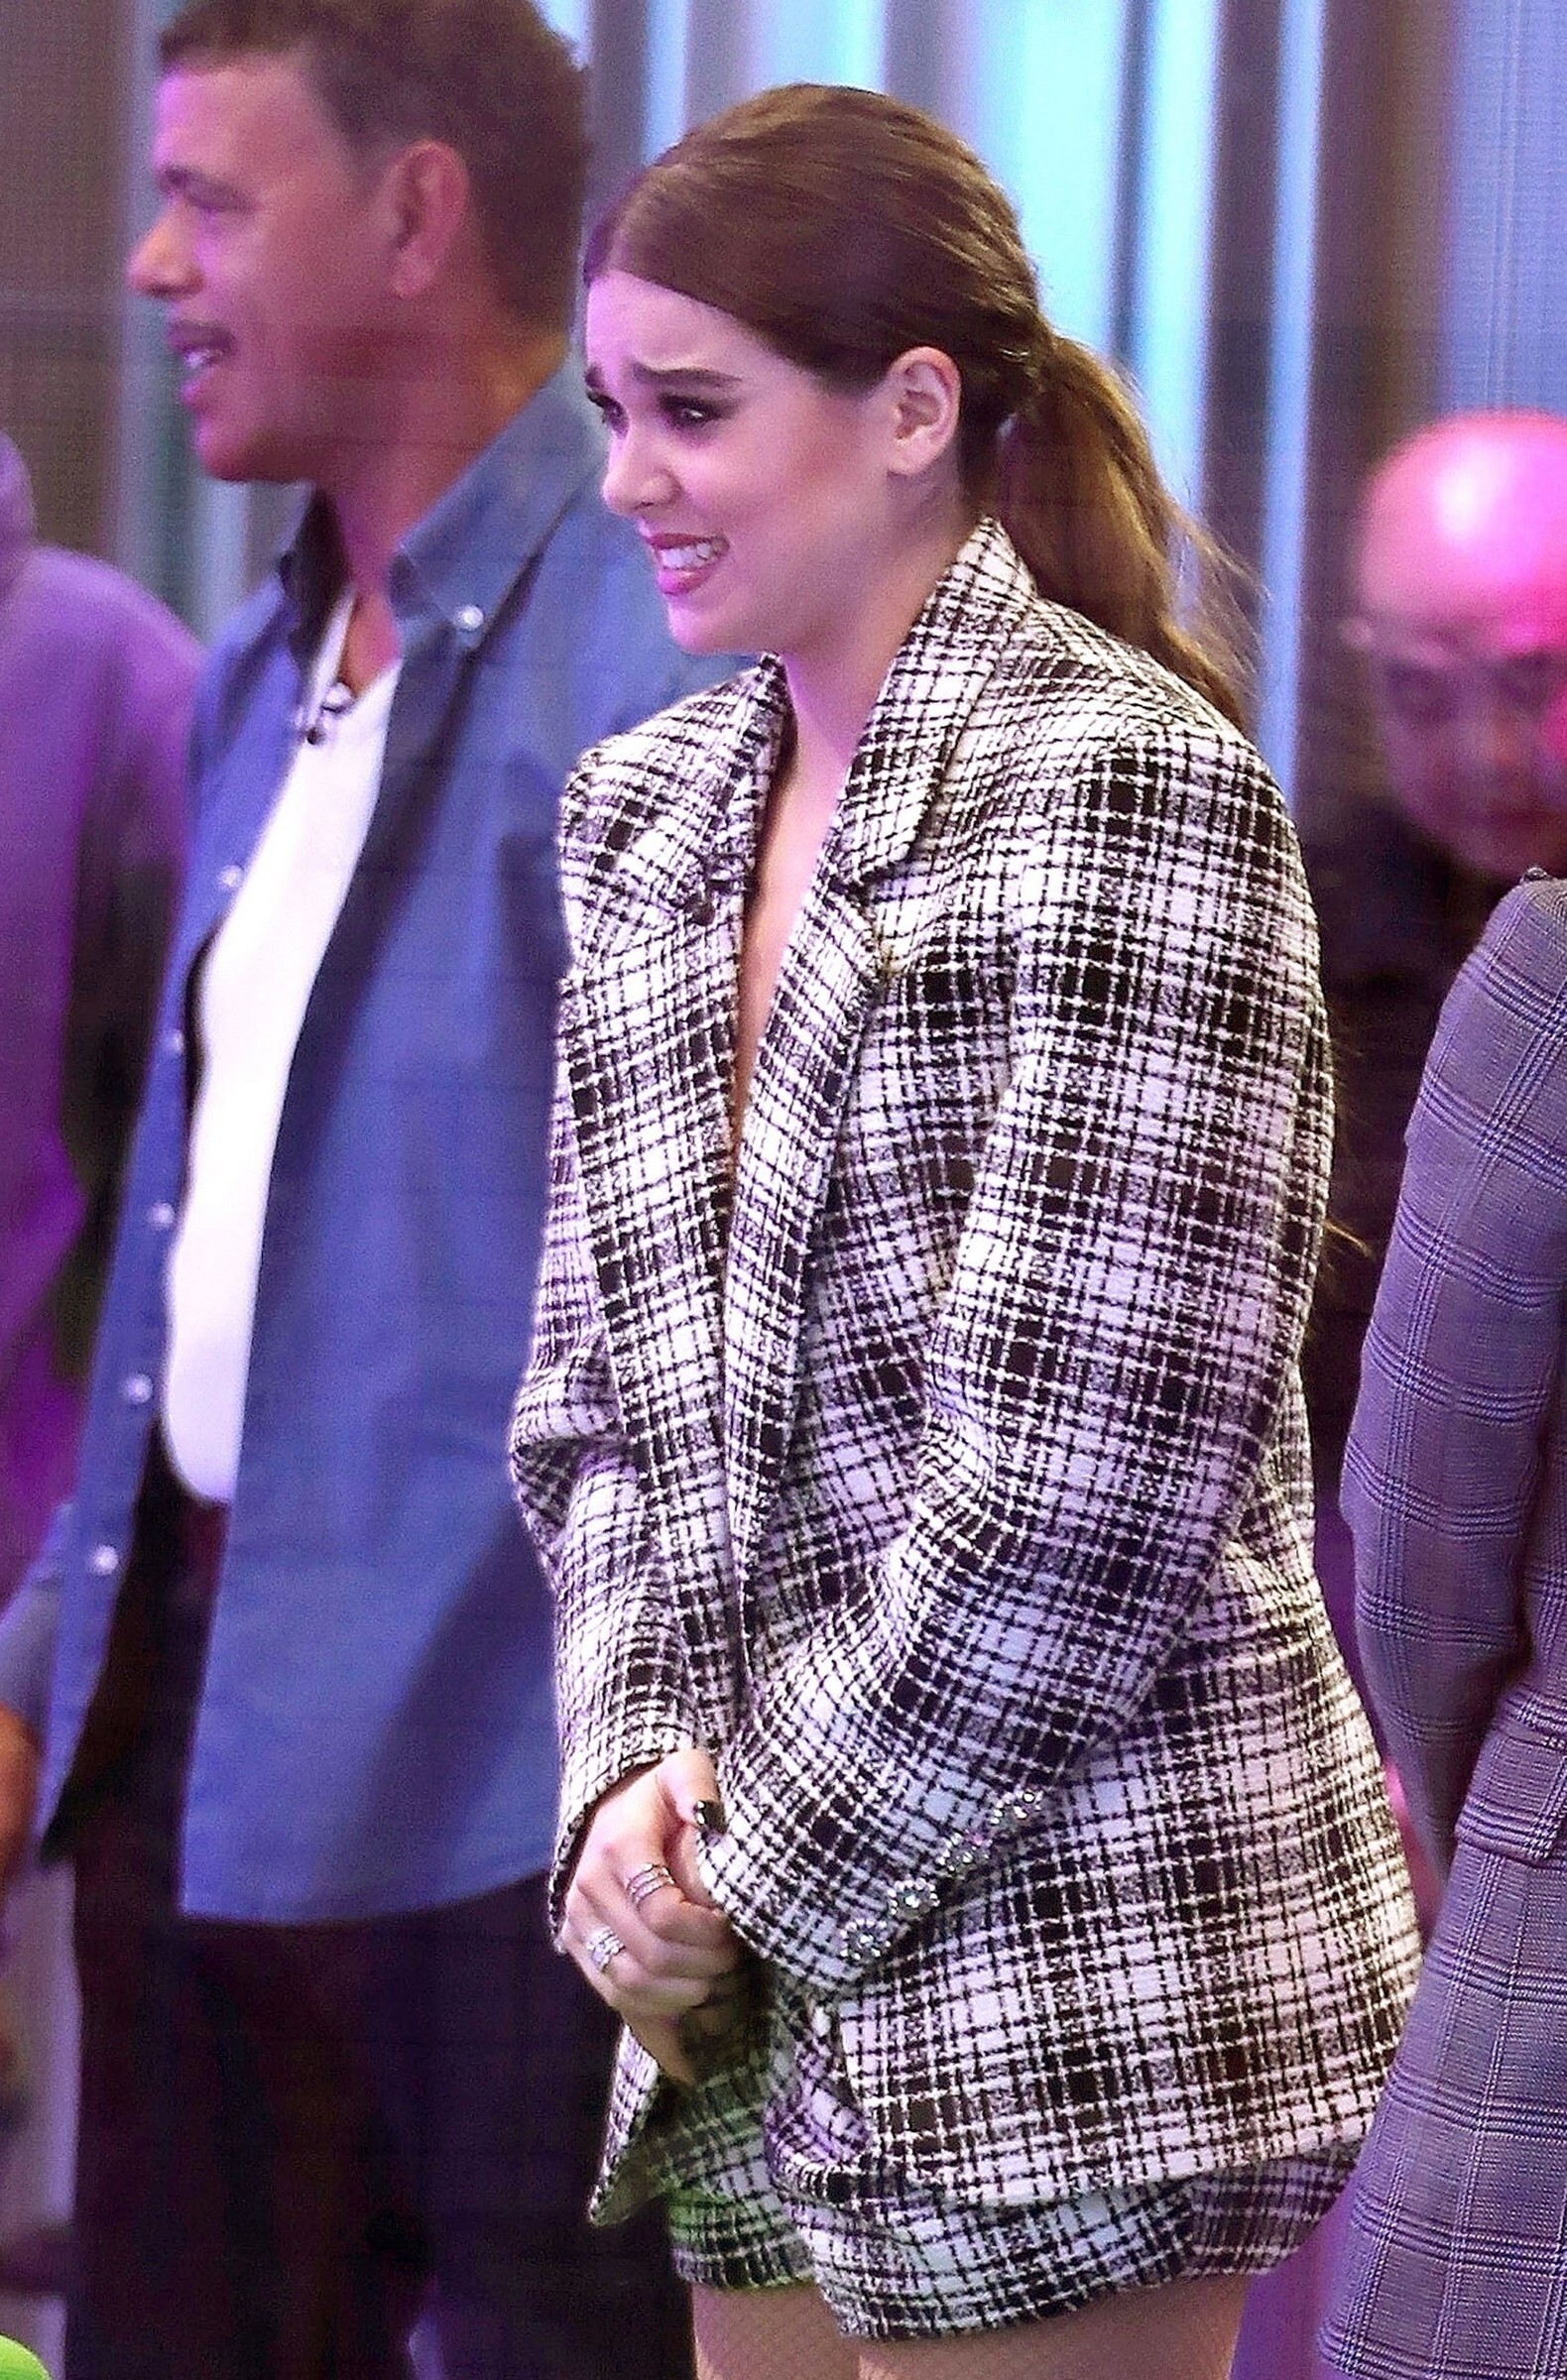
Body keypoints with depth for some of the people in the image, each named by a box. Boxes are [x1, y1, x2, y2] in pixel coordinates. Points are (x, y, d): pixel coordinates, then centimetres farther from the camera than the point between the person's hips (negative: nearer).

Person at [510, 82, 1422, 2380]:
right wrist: (635, 1774, -3)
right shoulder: (650, 810, 12)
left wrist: (757, 1879, -11)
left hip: (1074, 1955, -7)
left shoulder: (1123, 787, -12)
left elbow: (1072, 1494, -16)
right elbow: (595, 1393, 14)